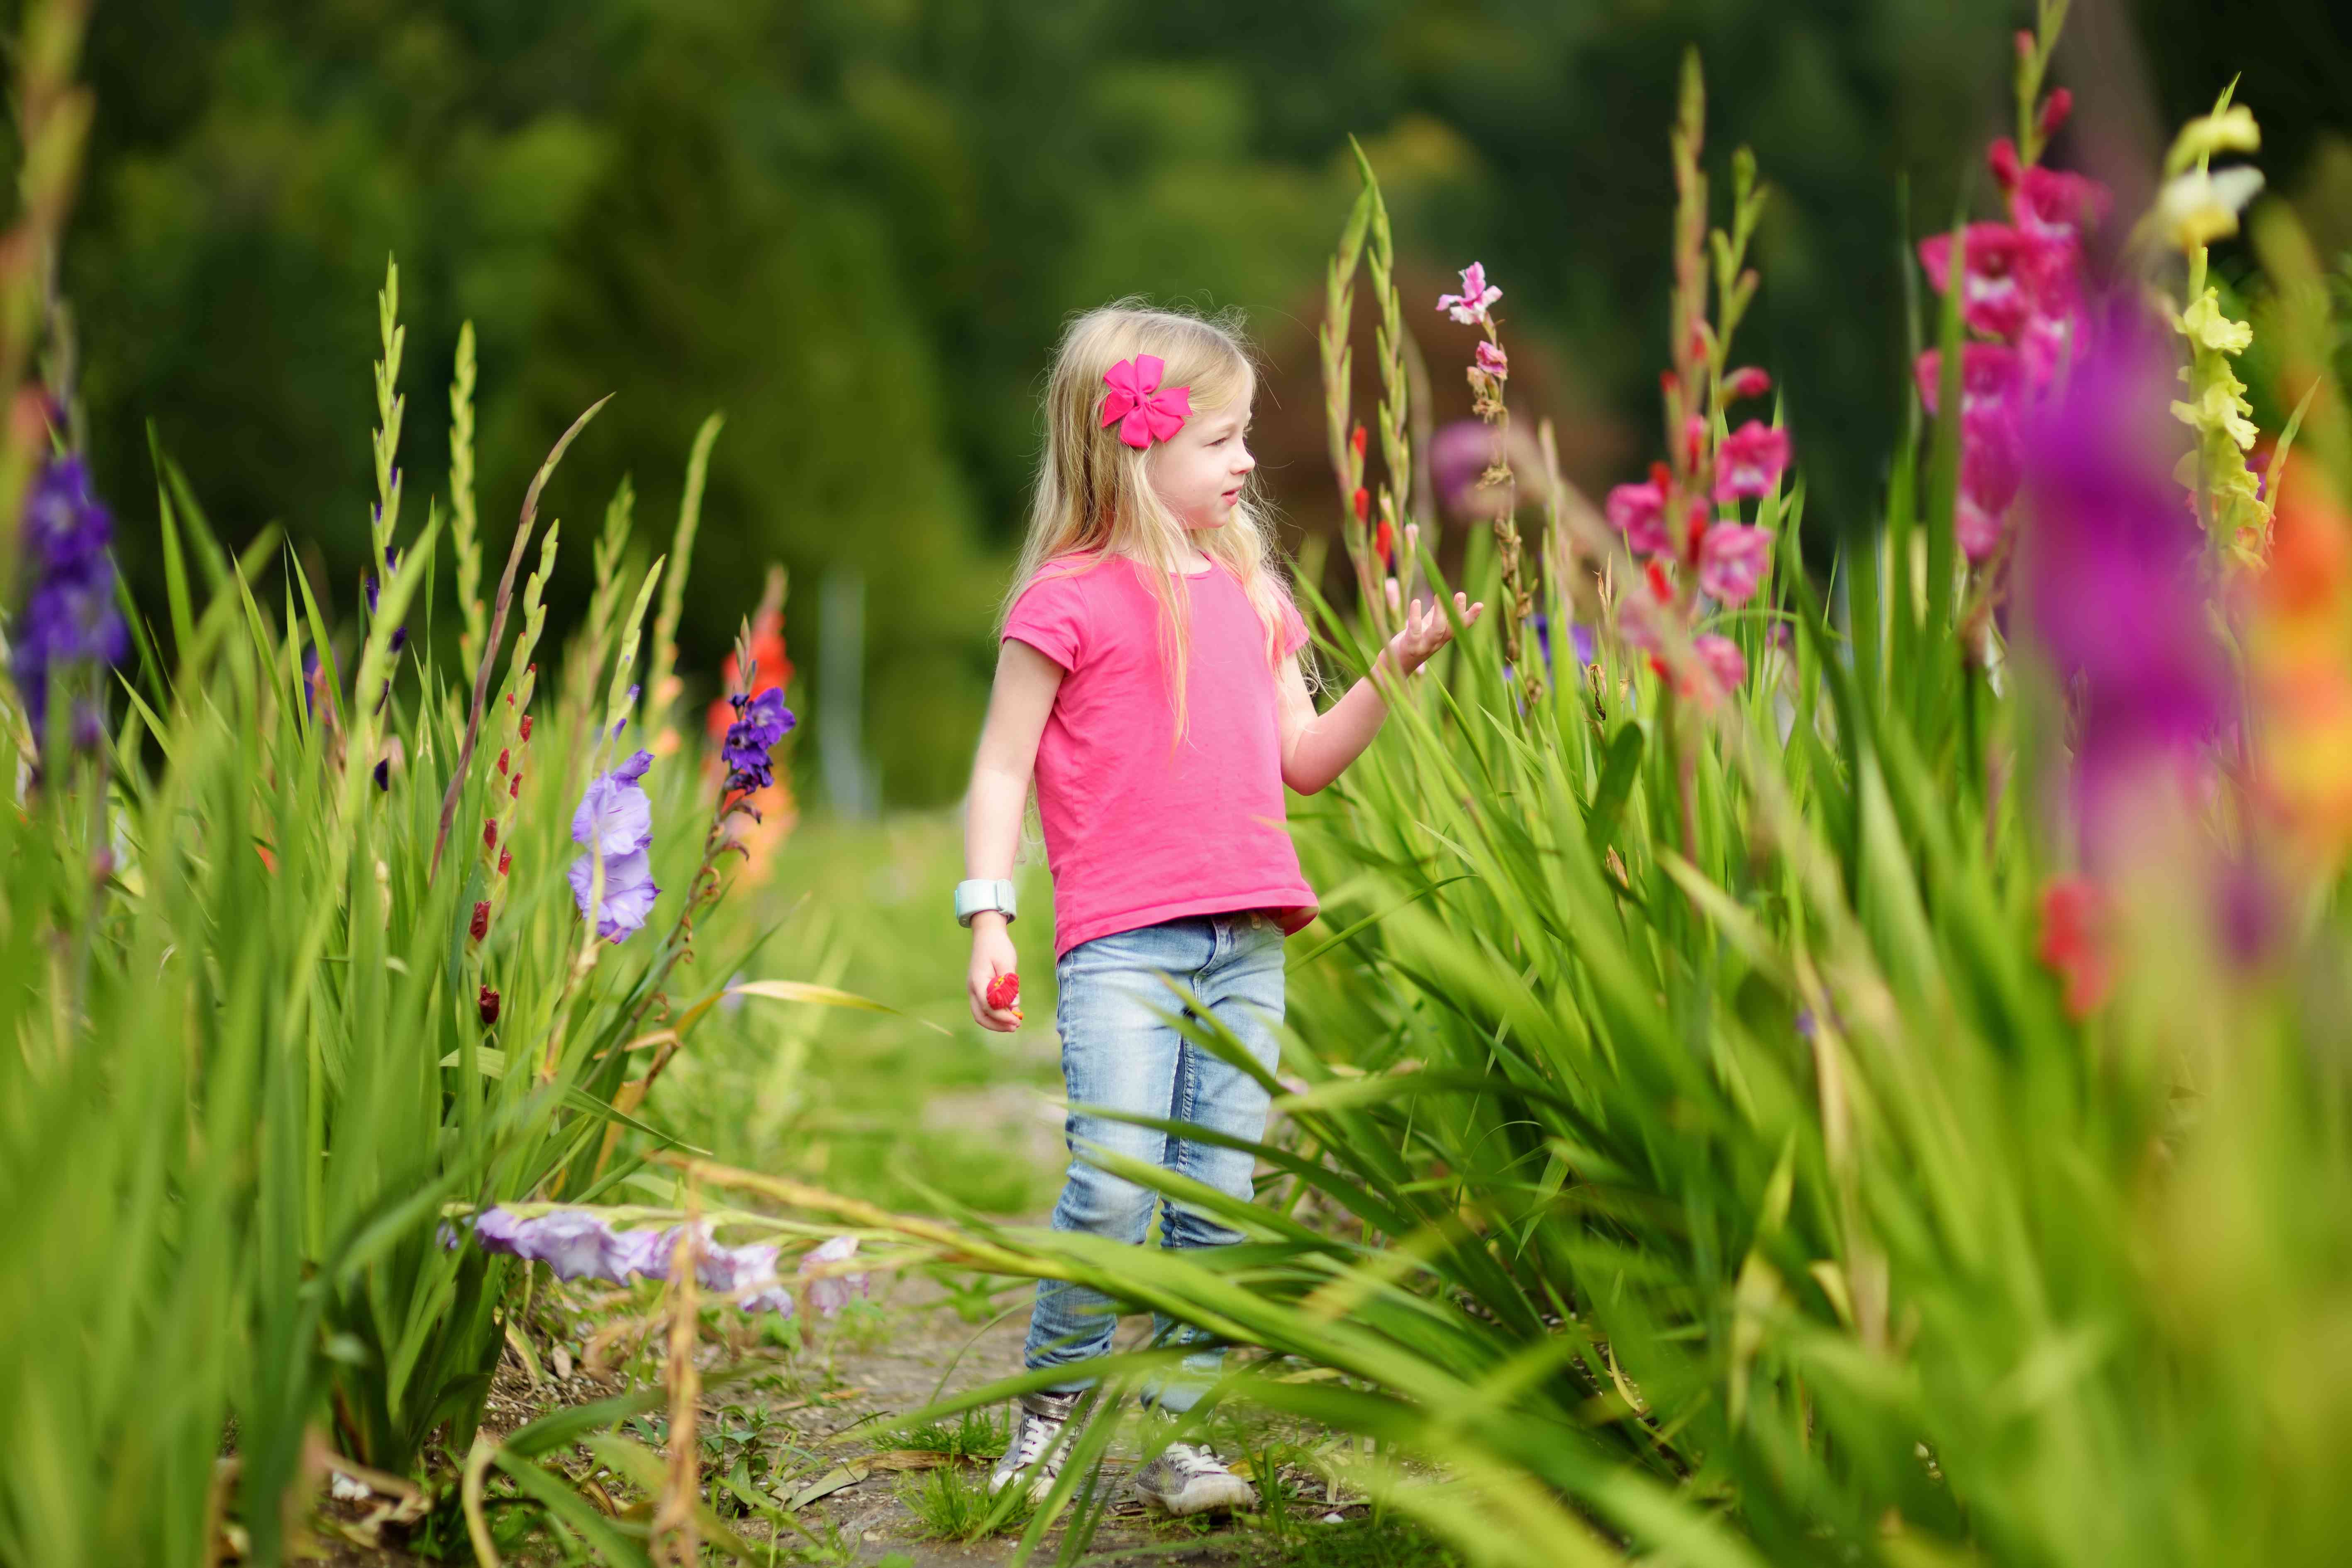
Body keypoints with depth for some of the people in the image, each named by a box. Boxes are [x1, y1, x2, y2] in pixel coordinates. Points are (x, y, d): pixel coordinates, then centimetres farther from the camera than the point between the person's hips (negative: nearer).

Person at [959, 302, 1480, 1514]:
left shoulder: (1246, 593, 17)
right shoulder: (1069, 599, -2)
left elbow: (1302, 761, 20)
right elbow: (1003, 768, -2)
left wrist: (1392, 674, 9)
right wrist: (988, 918, -10)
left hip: (1246, 940, 6)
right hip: (1121, 939, -6)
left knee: (1218, 1200, 3)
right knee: (1115, 1188, -15)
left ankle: (1172, 1433, 11)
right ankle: (1046, 1409, 5)